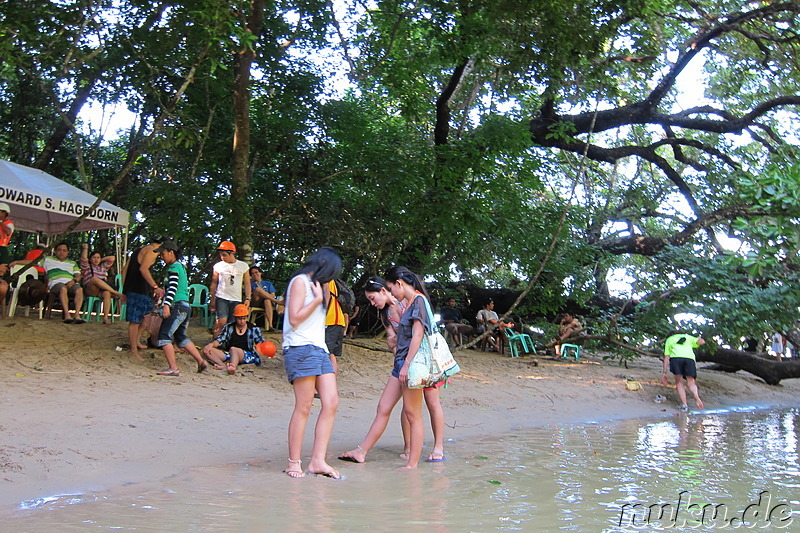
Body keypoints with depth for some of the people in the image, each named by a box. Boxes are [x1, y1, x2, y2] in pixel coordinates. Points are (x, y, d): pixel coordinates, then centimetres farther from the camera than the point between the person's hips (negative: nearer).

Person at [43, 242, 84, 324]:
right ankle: (67, 314, -52)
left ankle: (77, 314, -47)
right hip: (56, 283, -2)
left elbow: (78, 276, 15)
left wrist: (74, 281, -6)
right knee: (63, 289, -41)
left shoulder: (73, 263, 31)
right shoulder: (48, 260, 29)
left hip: (71, 283, 2)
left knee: (79, 289, -35)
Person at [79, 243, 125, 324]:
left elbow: (112, 258, 26)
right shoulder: (87, 267, 19)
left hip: (102, 290, 3)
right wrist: (85, 248, 4)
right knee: (94, 279, -37)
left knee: (107, 293, -36)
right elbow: (84, 258, -1)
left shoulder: (103, 267, 30)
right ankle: (117, 293, -40)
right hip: (89, 291, -3)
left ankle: (105, 317, -48)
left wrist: (101, 259, 26)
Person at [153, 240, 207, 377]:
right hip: (186, 306, 10)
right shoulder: (181, 266, 20)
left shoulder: (173, 267, -8)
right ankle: (201, 362, 20)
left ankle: (173, 369, -13)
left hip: (177, 306, -10)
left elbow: (173, 287, -20)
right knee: (181, 337, 21)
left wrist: (166, 305, -28)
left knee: (164, 336, -9)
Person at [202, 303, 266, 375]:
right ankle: (224, 365, -46)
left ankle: (232, 366, -71)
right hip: (228, 355, 4)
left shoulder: (253, 329, 11)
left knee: (233, 349, -38)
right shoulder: (228, 327, 15)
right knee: (206, 350, -18)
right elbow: (220, 340, 8)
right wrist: (211, 344, -14)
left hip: (247, 356, -4)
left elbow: (261, 343, 11)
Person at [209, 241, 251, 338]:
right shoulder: (218, 266, 4)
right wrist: (212, 300, 9)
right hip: (221, 298, -1)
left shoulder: (243, 266, 6)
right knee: (222, 322, -16)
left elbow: (247, 283, 10)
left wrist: (248, 298, 1)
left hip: (236, 300, 2)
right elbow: (213, 284, 10)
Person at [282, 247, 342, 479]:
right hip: (301, 349, -9)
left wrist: (325, 295, 16)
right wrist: (318, 299, -4)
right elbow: (294, 318, -11)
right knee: (304, 407, -9)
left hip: (319, 350, 9)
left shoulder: (317, 285, 27)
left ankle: (318, 460, -4)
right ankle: (294, 462, -2)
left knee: (332, 402, -4)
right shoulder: (300, 281, -1)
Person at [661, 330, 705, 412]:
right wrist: (698, 338, 47)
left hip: (676, 357, -1)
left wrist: (664, 372, 21)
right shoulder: (687, 337, 35)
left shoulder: (669, 339, 30)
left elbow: (666, 357, 23)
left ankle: (684, 405, -7)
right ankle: (696, 397, -24)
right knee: (691, 382, 7)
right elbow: (702, 341, 26)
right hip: (690, 357, 1)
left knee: (679, 383, 8)